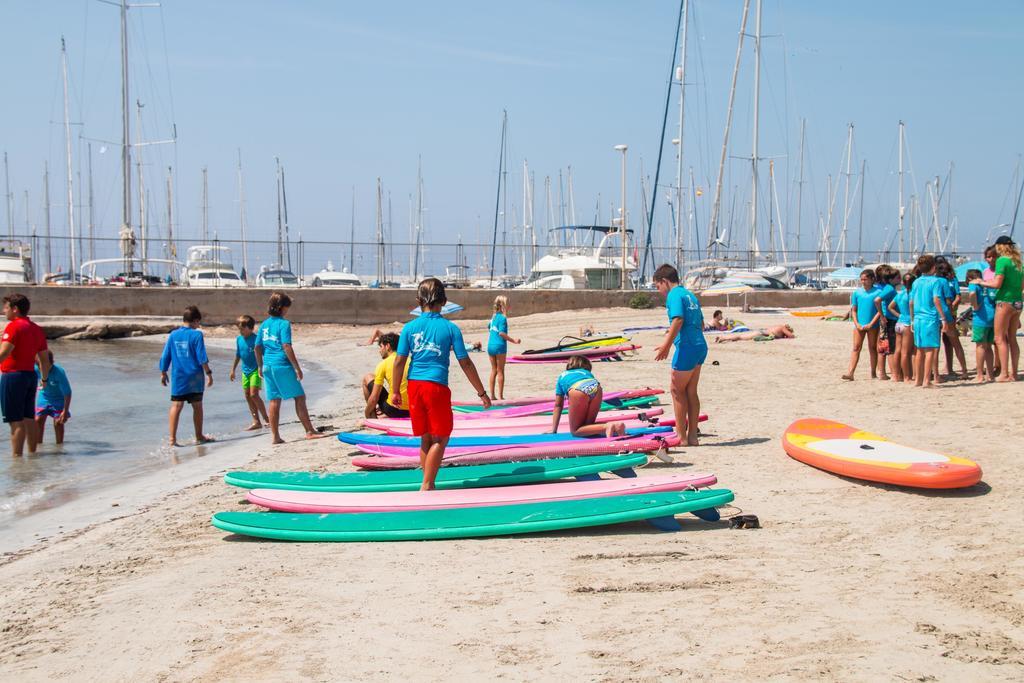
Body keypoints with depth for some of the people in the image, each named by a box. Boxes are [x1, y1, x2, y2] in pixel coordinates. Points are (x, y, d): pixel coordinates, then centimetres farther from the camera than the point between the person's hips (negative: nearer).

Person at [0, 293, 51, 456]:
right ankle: (32, 453, 18)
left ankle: (17, 456, -6)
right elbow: (44, 359, 17)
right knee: (29, 419, 13)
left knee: (16, 421, -6)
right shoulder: (37, 329, 13)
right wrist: (44, 378, 29)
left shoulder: (14, 326, -12)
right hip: (30, 374, 8)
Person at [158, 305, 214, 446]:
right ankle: (199, 437, 22)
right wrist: (208, 373, -4)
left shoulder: (173, 335, 3)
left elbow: (165, 356, 7)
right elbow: (202, 357, -11)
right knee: (197, 406, 11)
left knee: (176, 406, -1)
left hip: (178, 377, 2)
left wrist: (163, 373, 17)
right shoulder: (196, 335, -9)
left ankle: (172, 438, -9)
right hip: (195, 377, -2)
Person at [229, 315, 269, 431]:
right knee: (247, 396, 6)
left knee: (254, 395, -14)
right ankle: (256, 422, 12)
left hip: (255, 370, -7)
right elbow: (238, 355, 18)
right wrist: (233, 370, 21)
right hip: (245, 370, 7)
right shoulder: (239, 339, 7)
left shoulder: (256, 339, -14)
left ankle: (266, 418, -2)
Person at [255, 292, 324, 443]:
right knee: (299, 397, 1)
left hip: (268, 367, 7)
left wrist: (260, 367, 22)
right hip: (282, 365, -7)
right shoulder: (284, 323, -10)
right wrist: (297, 368, -12)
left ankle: (275, 436, 10)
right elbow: (287, 347, -16)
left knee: (274, 401, 9)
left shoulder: (264, 324, 10)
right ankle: (309, 431, 1)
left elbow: (258, 347, 12)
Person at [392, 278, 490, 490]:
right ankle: (426, 485, -1)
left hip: (414, 385, 4)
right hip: (437, 386, -3)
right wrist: (482, 393, 5)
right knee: (440, 438, 7)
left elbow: (399, 362, -1)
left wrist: (396, 391, 12)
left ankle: (428, 485, 23)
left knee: (426, 438, 16)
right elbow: (465, 363, -2)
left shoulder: (410, 327, 2)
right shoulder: (450, 328, -3)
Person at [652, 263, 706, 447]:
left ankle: (681, 436, 2)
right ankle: (692, 435, 14)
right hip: (700, 346, 9)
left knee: (678, 390, 0)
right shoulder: (690, 295, 18)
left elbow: (678, 320, -21)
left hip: (687, 347, -9)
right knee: (691, 391, 12)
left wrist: (666, 346, -19)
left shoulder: (674, 295, -8)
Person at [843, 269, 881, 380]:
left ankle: (873, 374, 15)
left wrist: (871, 324, -11)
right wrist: (856, 323, -5)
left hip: (872, 325, -2)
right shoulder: (857, 292, 5)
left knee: (873, 348, 8)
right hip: (859, 325, 2)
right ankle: (850, 373, -10)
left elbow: (879, 310, -5)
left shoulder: (877, 292, -3)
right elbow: (853, 310, 8)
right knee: (856, 348, -3)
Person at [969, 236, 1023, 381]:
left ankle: (1005, 374, -6)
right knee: (1012, 339, 13)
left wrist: (981, 282, -2)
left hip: (1005, 302, -7)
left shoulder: (1002, 260, -10)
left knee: (1000, 339, -3)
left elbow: (997, 284, -16)